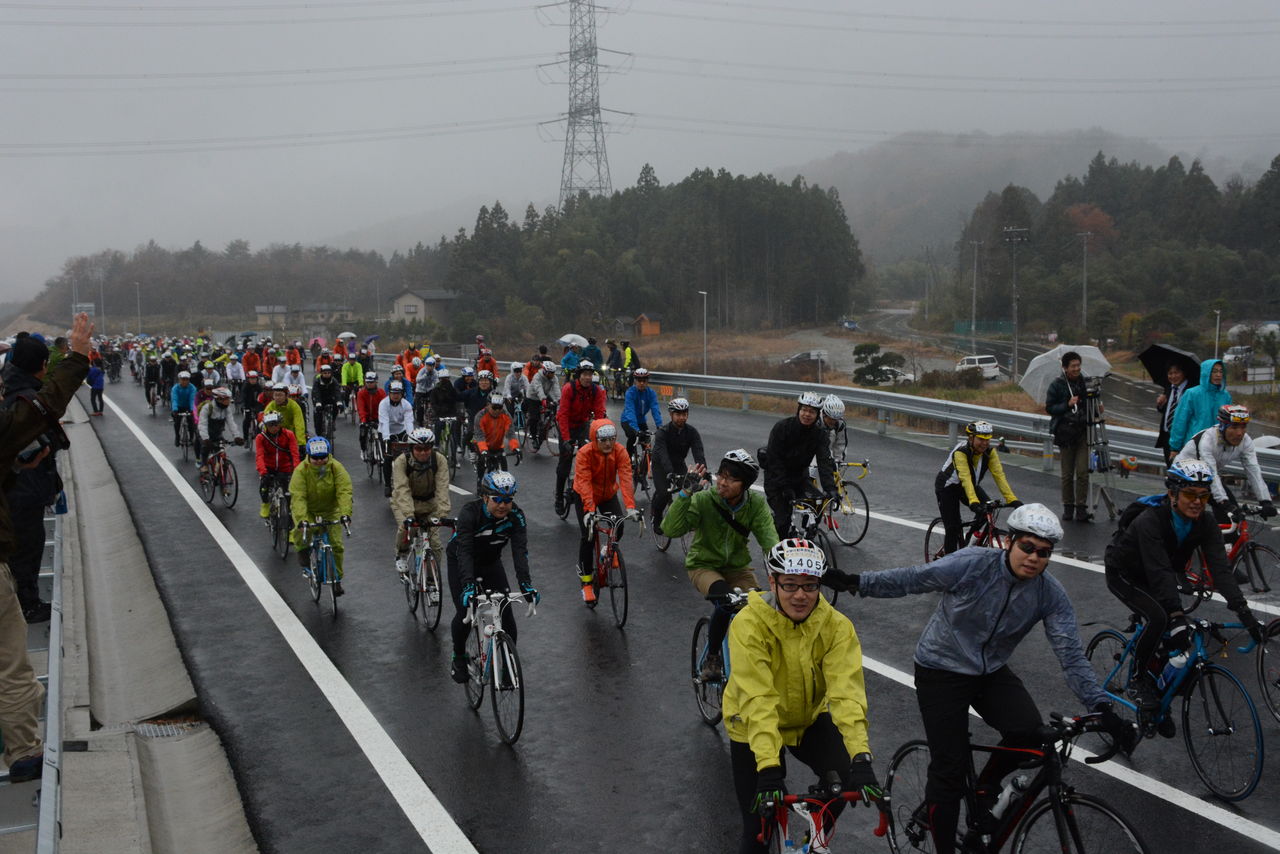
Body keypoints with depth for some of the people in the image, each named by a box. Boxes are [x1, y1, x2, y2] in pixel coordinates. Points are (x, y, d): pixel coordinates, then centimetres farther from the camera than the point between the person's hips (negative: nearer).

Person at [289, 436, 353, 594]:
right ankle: (303, 550, 4)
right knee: (302, 531, -30)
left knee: (336, 544, -4)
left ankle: (337, 579, 12)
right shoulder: (301, 471, -22)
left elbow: (344, 491, -27)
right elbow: (298, 496, -30)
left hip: (331, 510, 1)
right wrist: (301, 519, -44)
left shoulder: (336, 468, -19)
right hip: (307, 510, -1)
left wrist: (345, 513, -42)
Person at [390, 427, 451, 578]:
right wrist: (408, 515, -48)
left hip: (429, 503, 1)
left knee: (434, 543, -10)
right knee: (405, 528, -27)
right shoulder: (401, 461, -26)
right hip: (404, 503, -1)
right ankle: (402, 555, 7)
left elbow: (442, 488, -29)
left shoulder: (440, 460, -22)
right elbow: (402, 490, -35)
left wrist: (442, 514, -42)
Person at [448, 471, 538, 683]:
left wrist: (526, 584, -46)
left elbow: (520, 551, -32)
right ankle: (459, 658, 14)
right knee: (465, 612, -13)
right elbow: (464, 551, -40)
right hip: (460, 561, -3)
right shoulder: (469, 512, -33)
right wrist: (468, 585, -52)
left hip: (491, 562, 3)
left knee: (506, 611, -10)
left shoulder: (516, 516, -25)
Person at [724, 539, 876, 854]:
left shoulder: (837, 626, -20)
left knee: (846, 778, -20)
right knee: (759, 827, -6)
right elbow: (757, 699, -34)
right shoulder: (749, 624, -27)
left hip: (811, 720, 3)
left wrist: (861, 757, -42)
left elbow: (846, 693, -29)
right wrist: (768, 768, -44)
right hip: (755, 728, -2)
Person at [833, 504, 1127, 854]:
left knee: (1031, 732, -23)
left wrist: (1103, 709, -20)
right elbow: (912, 579, -16)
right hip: (941, 671, -3)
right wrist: (858, 582, -25)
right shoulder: (972, 564, -22)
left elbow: (1071, 655, -12)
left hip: (991, 673, 4)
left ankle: (985, 789, 8)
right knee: (949, 768, -7)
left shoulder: (1051, 594, -11)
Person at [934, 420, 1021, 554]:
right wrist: (973, 502, -55)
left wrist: (1012, 499, -35)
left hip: (972, 485, 5)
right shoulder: (960, 452, -32)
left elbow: (999, 475, -24)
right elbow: (965, 478, -43)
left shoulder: (990, 452, -17)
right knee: (953, 528, -10)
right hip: (947, 487, -5)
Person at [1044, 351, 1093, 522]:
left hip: (1083, 432, 2)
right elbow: (1049, 408, -3)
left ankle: (1081, 509, -3)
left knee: (1083, 472, -6)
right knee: (1067, 474, 4)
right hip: (1065, 433, -2)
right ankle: (1068, 507, 15)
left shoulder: (1085, 383, 10)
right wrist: (1067, 405, -15)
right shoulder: (1057, 385, 1)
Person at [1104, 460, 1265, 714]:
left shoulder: (1205, 525, -18)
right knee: (1158, 617, -30)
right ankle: (1140, 682, -10)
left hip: (1153, 578, 6)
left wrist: (1244, 612, -39)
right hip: (1123, 574, -6)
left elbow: (1220, 568, -27)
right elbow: (1160, 573, -42)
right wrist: (1178, 615, -52)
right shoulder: (1150, 521, -35)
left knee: (1178, 634, -5)